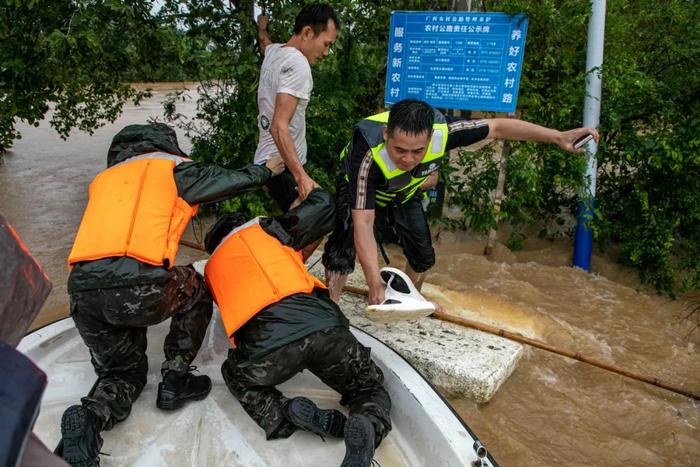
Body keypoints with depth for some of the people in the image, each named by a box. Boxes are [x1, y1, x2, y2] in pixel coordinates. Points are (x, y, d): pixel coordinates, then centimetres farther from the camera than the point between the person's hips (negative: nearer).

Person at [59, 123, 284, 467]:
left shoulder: (103, 180, 28)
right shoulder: (173, 168, 14)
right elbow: (234, 180, 23)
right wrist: (266, 170, 42)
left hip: (83, 291, 5)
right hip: (140, 286, -5)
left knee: (123, 372, 25)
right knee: (197, 293, 28)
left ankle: (89, 417, -5)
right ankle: (175, 378, 22)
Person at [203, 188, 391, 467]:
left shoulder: (211, 269, 32)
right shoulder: (263, 230, 24)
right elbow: (324, 205, 25)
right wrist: (311, 191, 48)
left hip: (264, 349, 1)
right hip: (324, 326, 0)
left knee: (236, 376, 37)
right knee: (371, 388, 26)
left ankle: (281, 416, 7)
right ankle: (367, 426, -9)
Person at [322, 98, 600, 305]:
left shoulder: (441, 130, -37)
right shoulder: (369, 154, -46)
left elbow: (497, 127, -23)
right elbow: (363, 224, -46)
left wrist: (557, 137, -24)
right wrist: (375, 285, -51)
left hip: (404, 195, 4)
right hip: (359, 191, -4)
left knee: (423, 255, 11)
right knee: (343, 251, -23)